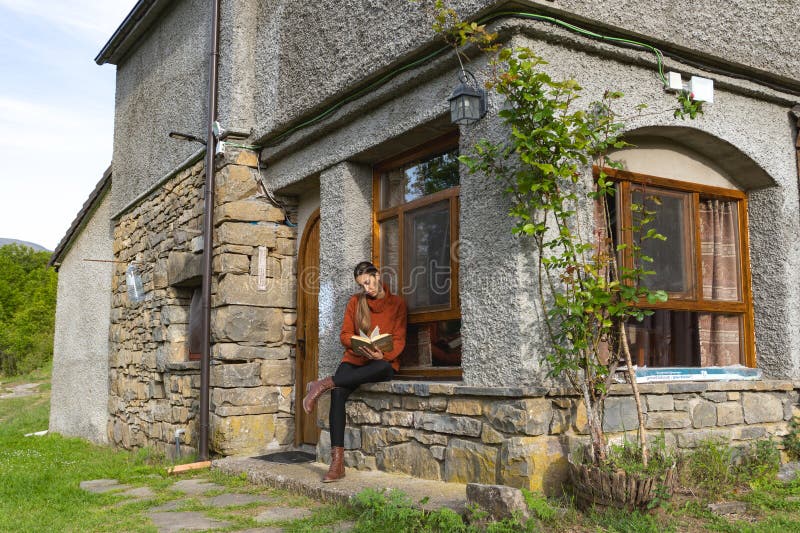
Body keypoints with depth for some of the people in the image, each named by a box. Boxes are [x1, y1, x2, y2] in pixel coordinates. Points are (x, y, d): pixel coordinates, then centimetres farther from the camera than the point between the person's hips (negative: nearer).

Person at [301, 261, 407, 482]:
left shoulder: (397, 303, 3)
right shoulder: (355, 301, 11)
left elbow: (399, 341, -2)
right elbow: (345, 334, 8)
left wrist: (383, 355, -21)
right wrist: (358, 345, -13)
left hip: (384, 362, -2)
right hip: (355, 359, 2)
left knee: (384, 366, -41)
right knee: (338, 393, -29)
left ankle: (326, 383, -33)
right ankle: (337, 462, -31)